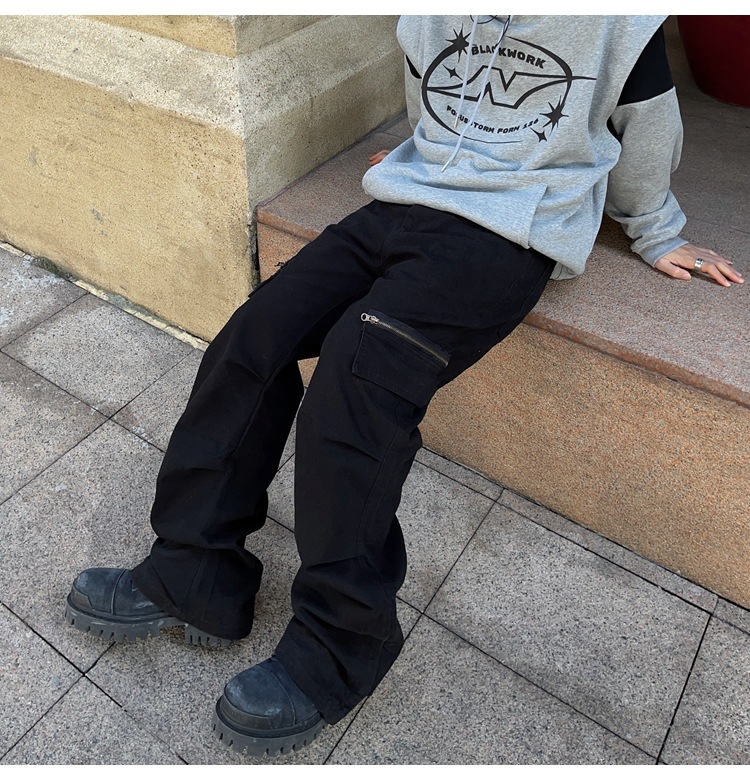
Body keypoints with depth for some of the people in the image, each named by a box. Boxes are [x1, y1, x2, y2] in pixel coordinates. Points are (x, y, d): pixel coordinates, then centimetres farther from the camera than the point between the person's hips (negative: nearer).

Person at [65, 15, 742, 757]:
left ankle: (336, 649, -14)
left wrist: (658, 236, 23)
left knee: (357, 371, -29)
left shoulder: (620, 21, 3)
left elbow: (646, 134, 14)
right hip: (406, 203, 6)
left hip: (509, 233, -6)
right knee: (253, 335, -14)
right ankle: (194, 578, -5)